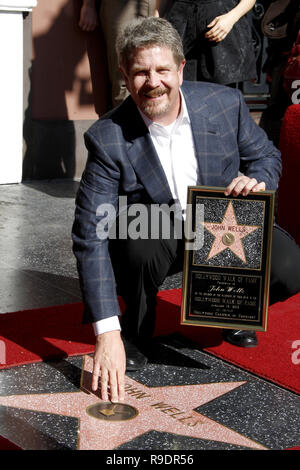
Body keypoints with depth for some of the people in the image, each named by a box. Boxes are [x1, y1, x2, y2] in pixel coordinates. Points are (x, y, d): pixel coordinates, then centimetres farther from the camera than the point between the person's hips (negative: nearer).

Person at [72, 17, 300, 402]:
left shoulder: (225, 103, -14)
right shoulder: (108, 139, -22)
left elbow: (266, 155, 5)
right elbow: (91, 237, -26)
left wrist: (257, 179, -23)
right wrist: (107, 333, -34)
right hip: (149, 238, -2)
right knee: (143, 244, -37)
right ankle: (135, 331, -4)